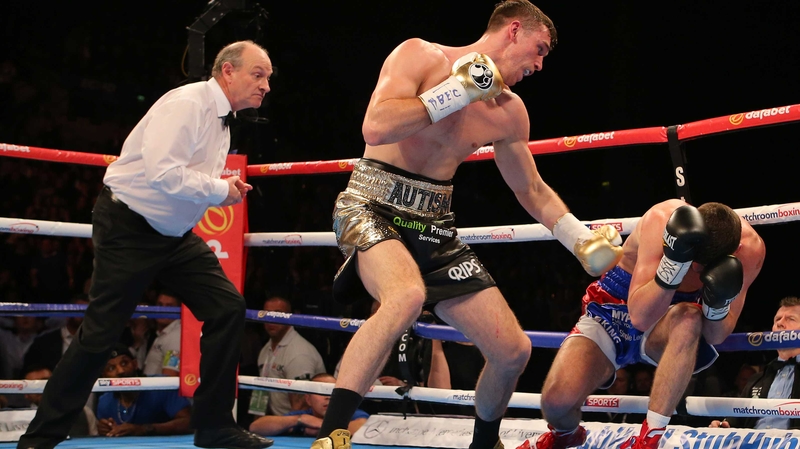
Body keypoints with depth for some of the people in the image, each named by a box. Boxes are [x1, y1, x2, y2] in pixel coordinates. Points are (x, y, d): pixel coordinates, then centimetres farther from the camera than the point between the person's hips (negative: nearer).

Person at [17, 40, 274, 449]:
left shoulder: (221, 119, 12)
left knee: (228, 308, -3)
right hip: (129, 228, -9)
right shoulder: (186, 104, -18)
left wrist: (224, 188, 1)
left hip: (174, 233, 9)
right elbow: (162, 174, -29)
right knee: (101, 331, -7)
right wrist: (219, 190, -18)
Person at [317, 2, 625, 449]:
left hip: (435, 227, 7)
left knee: (514, 350, 3)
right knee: (407, 295, -41)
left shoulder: (509, 113, 9)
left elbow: (533, 190, 22)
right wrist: (461, 89, -18)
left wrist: (585, 242, 12)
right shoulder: (420, 56, -9)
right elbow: (376, 129, -24)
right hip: (374, 209, -6)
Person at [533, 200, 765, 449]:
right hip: (612, 315, -1)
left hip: (668, 330, 1)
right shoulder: (662, 219, -28)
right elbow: (640, 316, -34)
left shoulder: (749, 246, -19)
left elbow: (715, 337, -15)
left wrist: (718, 303, -36)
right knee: (557, 399, -25)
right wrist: (675, 262, -48)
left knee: (689, 318, -37)